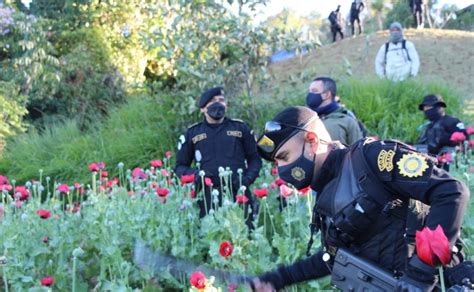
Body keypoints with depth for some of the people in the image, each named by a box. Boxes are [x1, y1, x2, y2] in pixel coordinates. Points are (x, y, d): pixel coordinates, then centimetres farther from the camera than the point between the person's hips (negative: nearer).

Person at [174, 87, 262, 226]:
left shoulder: (240, 128, 14)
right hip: (208, 198, -1)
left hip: (239, 195, 1)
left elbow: (254, 159, 19)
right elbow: (180, 167, 17)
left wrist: (248, 178, -1)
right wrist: (195, 174, -5)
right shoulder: (192, 133, 12)